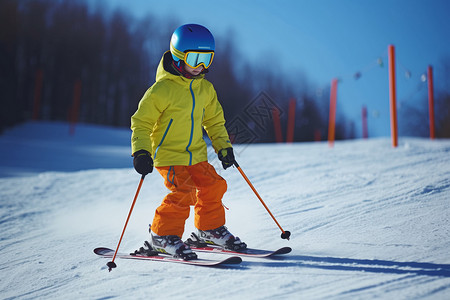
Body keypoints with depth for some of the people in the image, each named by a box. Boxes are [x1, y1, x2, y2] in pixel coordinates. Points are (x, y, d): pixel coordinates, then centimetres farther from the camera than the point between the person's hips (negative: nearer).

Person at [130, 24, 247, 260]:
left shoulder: (206, 89, 7)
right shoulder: (161, 90, -14)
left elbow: (214, 121, 19)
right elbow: (141, 122, -11)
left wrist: (223, 146, 13)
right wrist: (141, 152, -20)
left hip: (196, 155, 7)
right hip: (168, 155, -7)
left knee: (213, 186, 4)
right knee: (183, 192, -19)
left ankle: (210, 229, 26)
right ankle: (162, 235, -1)